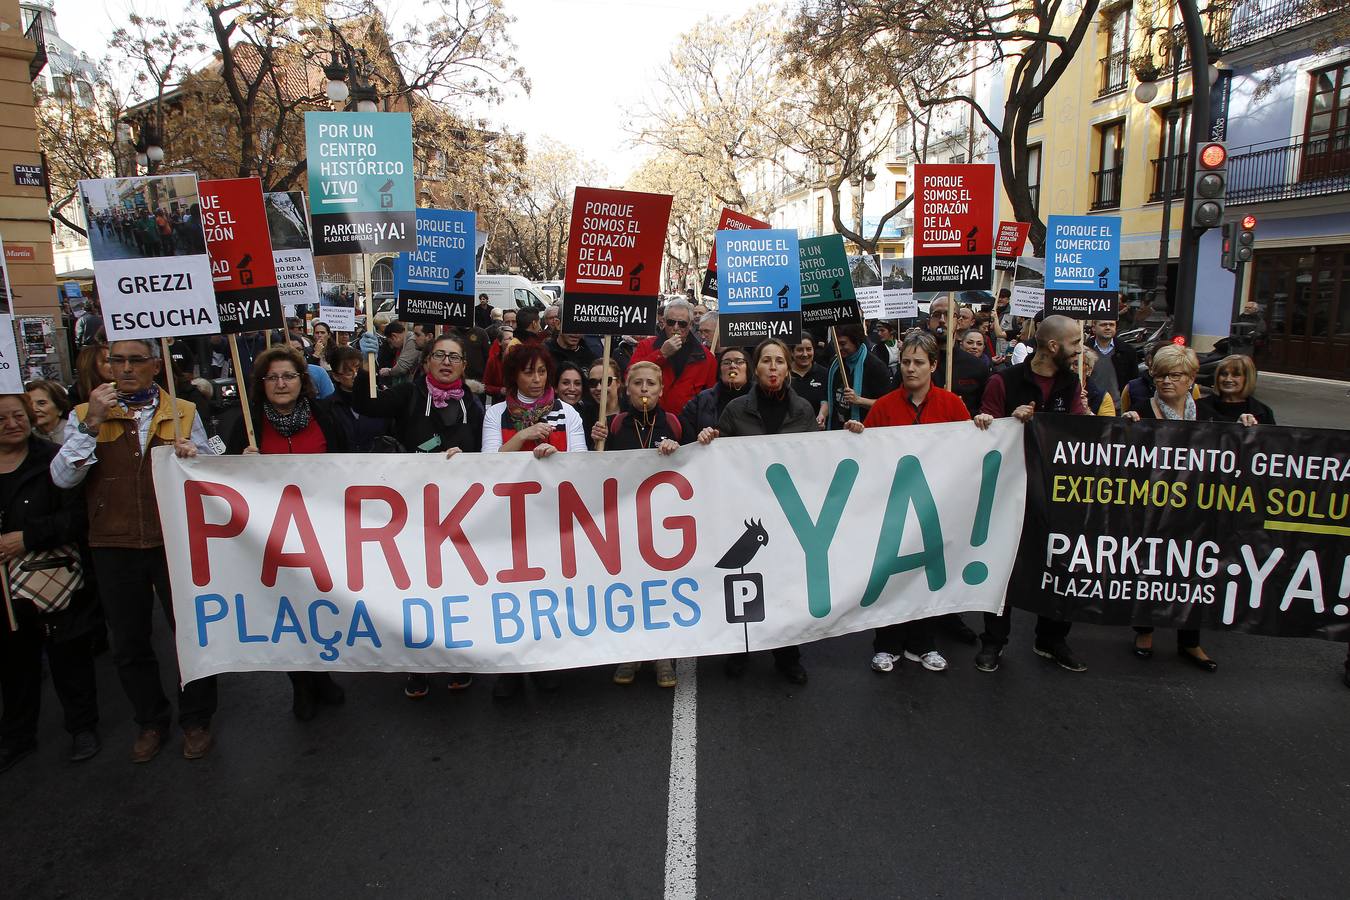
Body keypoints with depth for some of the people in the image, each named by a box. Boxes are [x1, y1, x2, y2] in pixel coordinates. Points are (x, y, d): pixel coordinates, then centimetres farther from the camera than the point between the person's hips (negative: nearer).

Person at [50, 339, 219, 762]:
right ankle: (151, 721, 32)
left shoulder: (183, 412, 3)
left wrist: (194, 457, -18)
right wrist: (92, 424, -17)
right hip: (114, 546, 1)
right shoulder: (86, 414, 2)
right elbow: (63, 477, -8)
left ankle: (196, 719, 26)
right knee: (129, 644, 13)